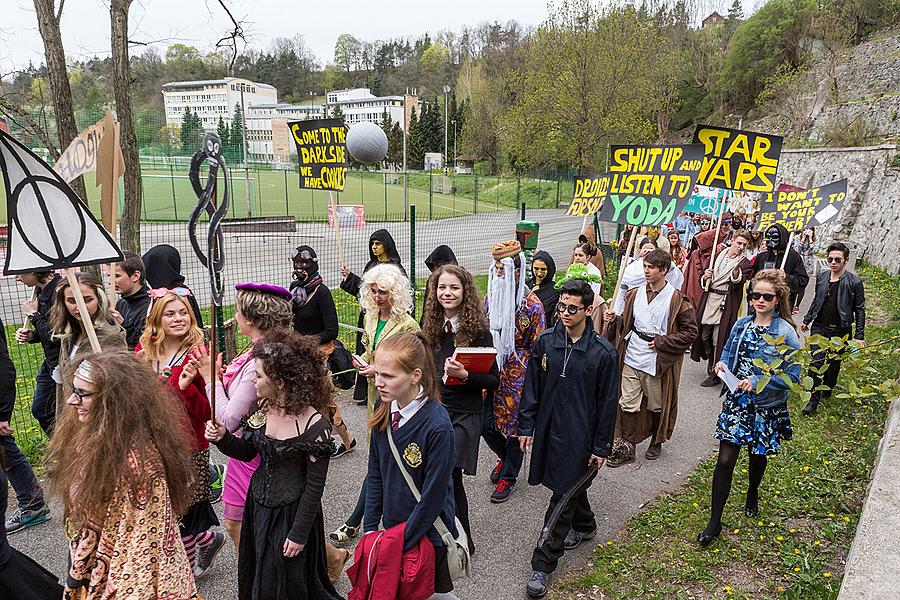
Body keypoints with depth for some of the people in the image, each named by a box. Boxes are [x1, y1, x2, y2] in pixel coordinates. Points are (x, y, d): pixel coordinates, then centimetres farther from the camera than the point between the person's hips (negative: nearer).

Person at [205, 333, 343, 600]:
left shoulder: (314, 425, -24)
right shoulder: (265, 409, -5)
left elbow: (314, 485, -17)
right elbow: (247, 451, 9)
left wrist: (299, 534, -14)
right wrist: (222, 437, -10)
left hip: (291, 513, -6)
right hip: (259, 505, 7)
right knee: (257, 579, 22)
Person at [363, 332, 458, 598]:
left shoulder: (437, 425, -28)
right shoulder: (385, 412, -8)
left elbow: (433, 496, -22)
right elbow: (375, 474, 2)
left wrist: (400, 542, -16)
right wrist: (370, 527, 1)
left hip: (428, 534, -5)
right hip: (392, 525, 5)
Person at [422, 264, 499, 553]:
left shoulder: (478, 330, -10)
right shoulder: (430, 327, 5)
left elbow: (494, 380, -8)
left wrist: (465, 375, -23)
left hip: (464, 413, -5)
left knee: (449, 475, -7)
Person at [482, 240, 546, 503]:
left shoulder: (532, 305, -13)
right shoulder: (491, 297, 3)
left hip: (518, 375, -5)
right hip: (490, 370, 5)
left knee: (515, 425, 6)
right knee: (485, 422, 8)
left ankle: (508, 476, 26)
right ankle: (505, 456, 38)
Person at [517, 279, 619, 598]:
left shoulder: (603, 353, -12)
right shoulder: (546, 342, -4)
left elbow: (607, 403, -7)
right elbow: (531, 387, 3)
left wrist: (601, 447, -4)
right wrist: (526, 426, 3)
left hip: (579, 437, -4)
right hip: (548, 429, 4)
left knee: (563, 498, 1)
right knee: (570, 488, 23)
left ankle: (544, 564, 13)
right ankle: (584, 526, 51)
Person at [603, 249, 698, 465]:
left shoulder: (676, 299, -10)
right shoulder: (635, 294, 5)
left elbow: (690, 332, -7)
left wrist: (661, 342, -13)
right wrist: (614, 320, -5)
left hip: (657, 362, -4)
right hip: (631, 358, 4)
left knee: (656, 405, 14)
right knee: (627, 404, 6)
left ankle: (656, 442, 37)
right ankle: (626, 447, 17)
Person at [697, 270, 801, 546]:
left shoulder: (786, 333, -15)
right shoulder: (742, 324, -1)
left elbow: (793, 375, -15)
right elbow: (729, 350, 17)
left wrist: (757, 381, -23)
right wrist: (723, 364, -4)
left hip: (766, 406, -2)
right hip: (737, 400, 3)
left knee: (758, 456, 20)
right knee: (725, 460, -2)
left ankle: (752, 494, 53)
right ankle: (714, 522, 8)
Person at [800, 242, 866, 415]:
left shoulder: (854, 283, -9)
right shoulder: (822, 277, 3)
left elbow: (860, 310, -4)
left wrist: (859, 336, -7)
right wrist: (807, 320, 20)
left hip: (841, 331, -2)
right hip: (820, 328, 2)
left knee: (834, 363, 12)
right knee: (816, 361, -7)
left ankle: (827, 390, 35)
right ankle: (814, 398, -2)